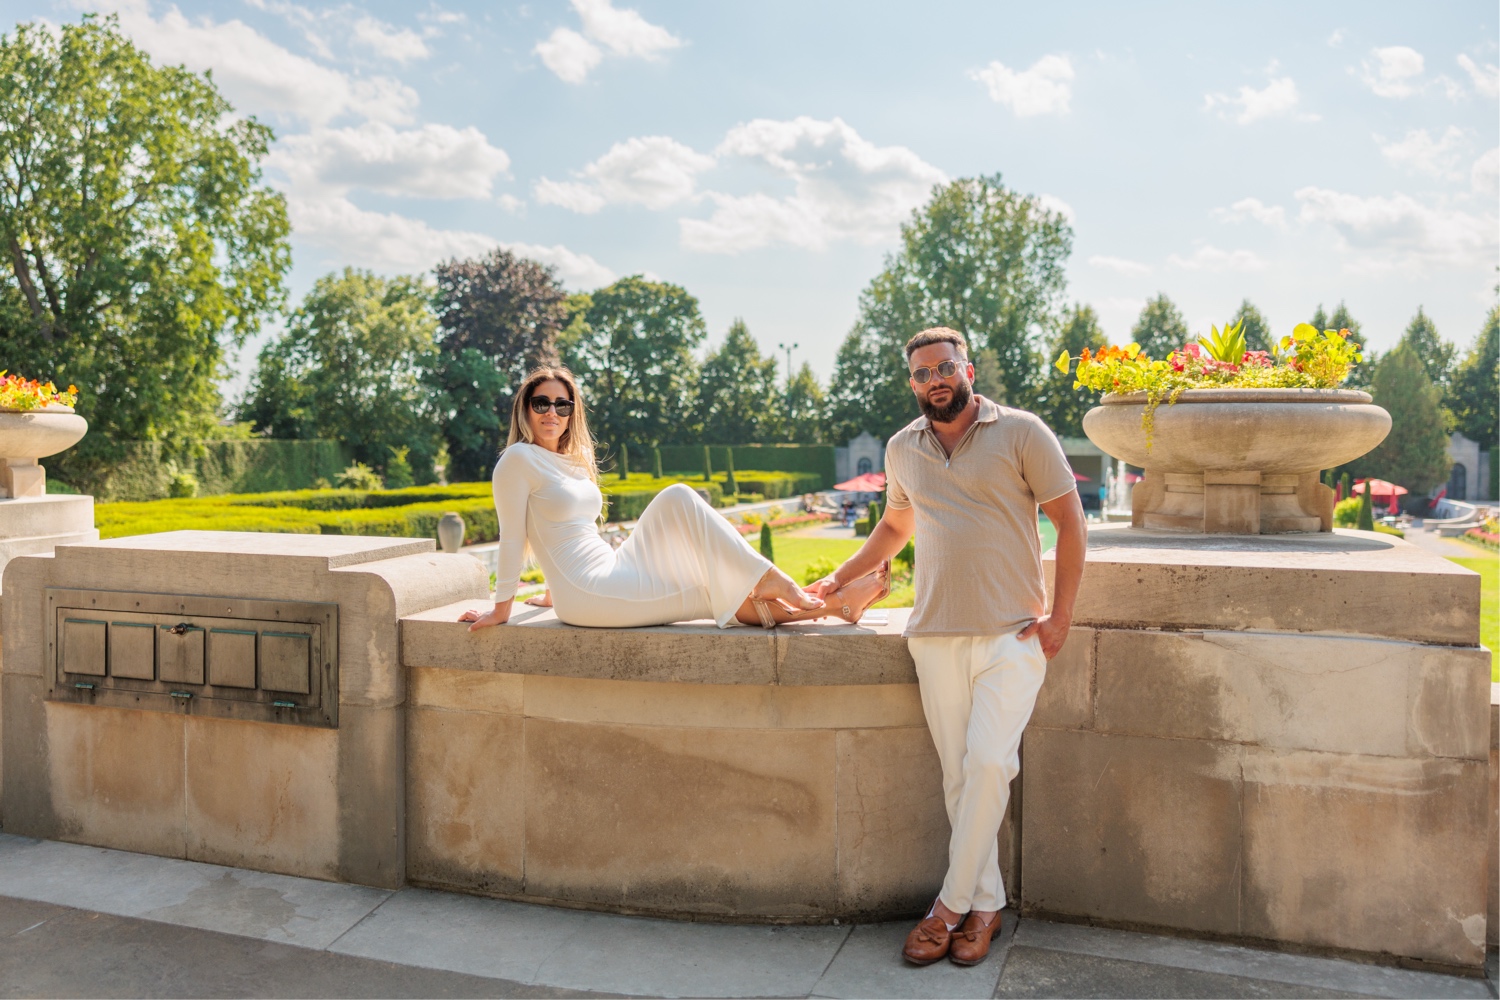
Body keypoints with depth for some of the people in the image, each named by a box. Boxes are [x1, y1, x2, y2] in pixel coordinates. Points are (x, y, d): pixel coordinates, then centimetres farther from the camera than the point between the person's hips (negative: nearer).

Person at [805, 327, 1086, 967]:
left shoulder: (1021, 433, -2)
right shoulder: (902, 448, 12)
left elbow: (1070, 522, 0)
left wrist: (1061, 614, -6)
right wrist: (839, 578, 23)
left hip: (1012, 633, -4)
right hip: (935, 635, 4)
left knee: (987, 762, -14)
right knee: (958, 774, 4)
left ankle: (952, 905, -1)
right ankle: (985, 904, 17)